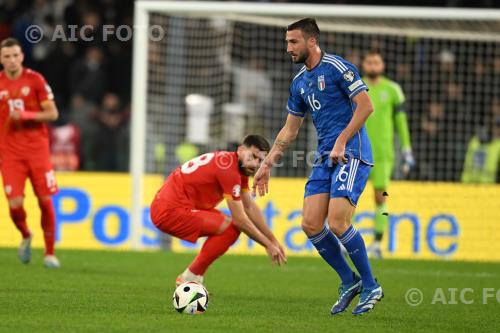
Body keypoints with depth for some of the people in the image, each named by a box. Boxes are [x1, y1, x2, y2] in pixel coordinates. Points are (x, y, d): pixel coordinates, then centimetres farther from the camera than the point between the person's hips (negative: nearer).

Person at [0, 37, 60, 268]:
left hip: (37, 149, -1)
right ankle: (25, 236, 22)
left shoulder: (35, 80, -3)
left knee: (46, 202, -1)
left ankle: (49, 253, 14)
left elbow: (52, 113, -4)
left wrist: (26, 115, -18)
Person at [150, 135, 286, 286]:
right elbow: (240, 219, -18)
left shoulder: (241, 167, 11)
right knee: (231, 228, -17)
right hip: (170, 212, -11)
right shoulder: (229, 169, -20)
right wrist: (268, 245, -9)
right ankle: (189, 278, -7)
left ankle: (189, 279, 17)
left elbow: (250, 208, 18)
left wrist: (273, 240, 16)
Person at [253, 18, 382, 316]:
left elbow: (366, 106, -14)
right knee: (311, 224, -2)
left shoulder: (338, 67, -8)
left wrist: (341, 142, -18)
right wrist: (267, 165, 19)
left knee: (337, 224, -17)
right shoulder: (300, 82, 16)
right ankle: (349, 281, 13)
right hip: (325, 158, 8)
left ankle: (371, 287, -1)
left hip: (351, 154, -8)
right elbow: (290, 130, 23)